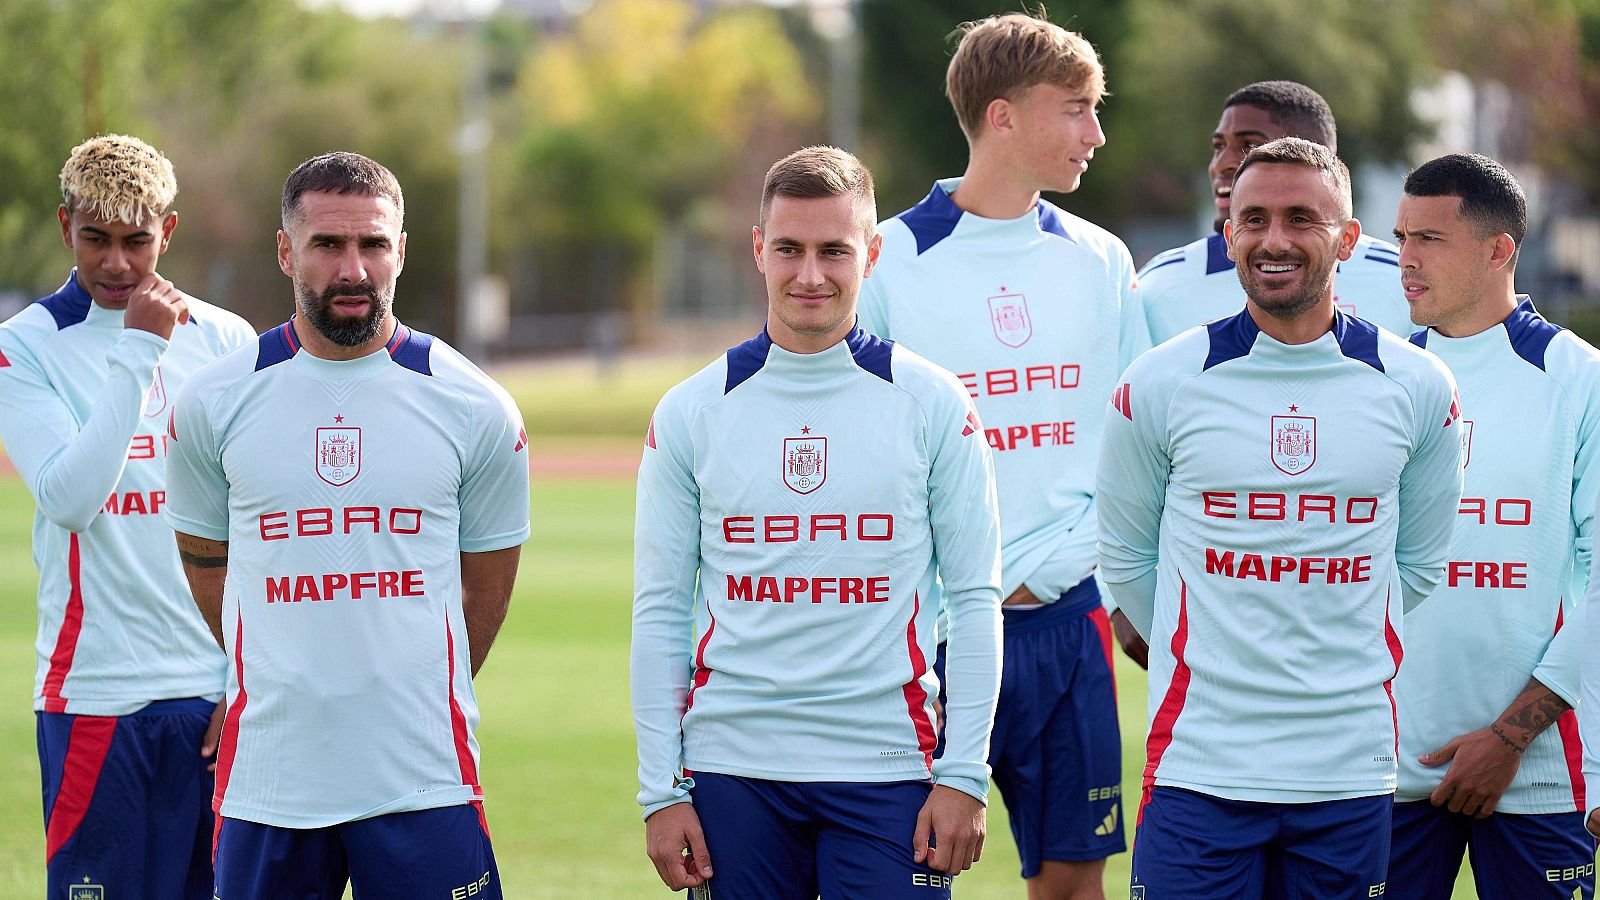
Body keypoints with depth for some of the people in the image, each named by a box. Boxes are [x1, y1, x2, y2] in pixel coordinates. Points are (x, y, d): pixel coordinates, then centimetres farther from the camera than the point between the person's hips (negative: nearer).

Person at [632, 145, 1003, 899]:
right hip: (734, 771, 1)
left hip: (885, 773, -1)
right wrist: (660, 790, 1)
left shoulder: (931, 404, 3)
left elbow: (975, 598, 3)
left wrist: (964, 776, -4)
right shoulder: (691, 413, 6)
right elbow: (660, 611, 7)